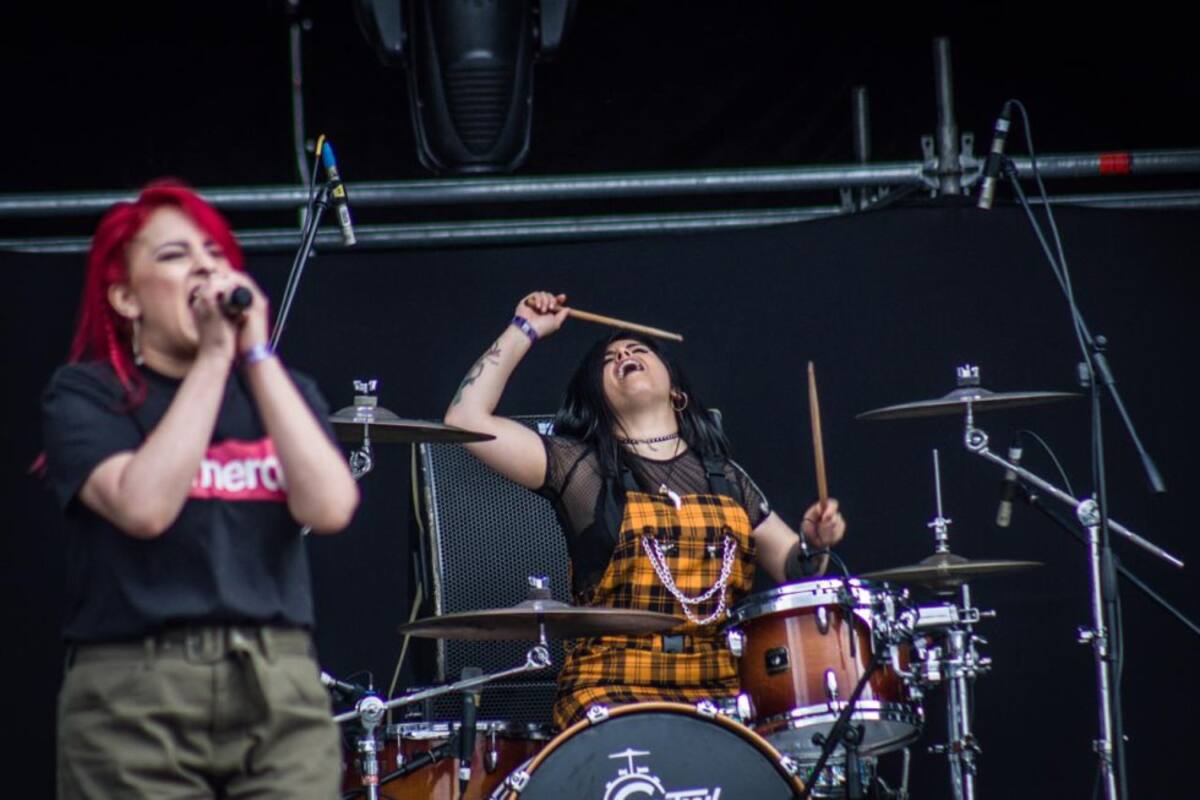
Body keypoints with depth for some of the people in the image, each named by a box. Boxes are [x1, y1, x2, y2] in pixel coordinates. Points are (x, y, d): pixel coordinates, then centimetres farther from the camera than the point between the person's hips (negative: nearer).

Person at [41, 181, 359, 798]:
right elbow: (144, 506, -17)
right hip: (135, 699, -3)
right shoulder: (85, 395, 3)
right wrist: (213, 358, -9)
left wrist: (257, 355, -4)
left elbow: (329, 507, -5)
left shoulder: (283, 390, 15)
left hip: (281, 692, 3)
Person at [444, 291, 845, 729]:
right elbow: (466, 418, -2)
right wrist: (524, 331, 6)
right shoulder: (580, 468, 7)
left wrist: (815, 543, 1)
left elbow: (794, 569, 23)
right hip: (612, 690, -3)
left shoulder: (726, 479, 18)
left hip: (720, 688, 3)